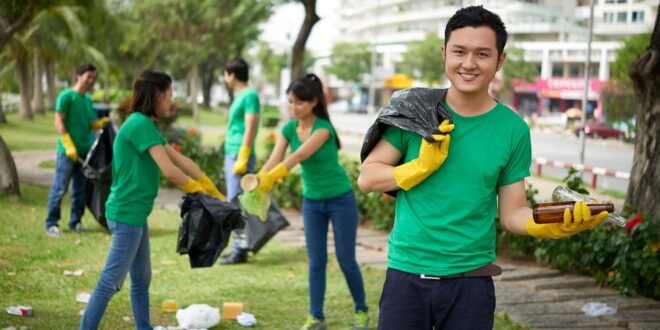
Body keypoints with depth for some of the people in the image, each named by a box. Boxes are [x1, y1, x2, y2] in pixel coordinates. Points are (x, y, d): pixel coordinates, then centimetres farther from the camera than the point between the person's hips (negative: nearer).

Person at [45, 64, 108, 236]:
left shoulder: (88, 99, 14)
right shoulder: (66, 96, -7)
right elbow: (59, 122, -12)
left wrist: (101, 123, -2)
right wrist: (69, 146, -20)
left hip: (84, 151, 7)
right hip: (67, 151, -7)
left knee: (80, 190, 11)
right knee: (59, 189, -4)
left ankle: (75, 221, 20)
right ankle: (51, 223, 4)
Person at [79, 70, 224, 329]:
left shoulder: (144, 125, 14)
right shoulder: (141, 125, -16)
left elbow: (181, 160, 17)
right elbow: (169, 170, -19)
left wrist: (214, 191, 19)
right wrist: (197, 189, -2)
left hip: (135, 214, 10)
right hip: (127, 215, -10)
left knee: (142, 280, 16)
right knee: (111, 281, -6)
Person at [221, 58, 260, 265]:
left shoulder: (250, 95, -12)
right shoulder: (239, 96, 17)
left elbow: (250, 130, -17)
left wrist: (242, 159, -21)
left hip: (240, 155, -10)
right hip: (231, 154, 10)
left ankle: (241, 250, -5)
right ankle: (238, 246, 17)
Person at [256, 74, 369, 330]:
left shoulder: (323, 128, -22)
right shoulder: (288, 129, -5)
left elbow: (299, 156, -36)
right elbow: (274, 159, -19)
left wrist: (272, 177, -49)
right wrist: (259, 178, -39)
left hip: (340, 200, -5)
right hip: (312, 201, 5)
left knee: (346, 259, 3)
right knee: (316, 261, 4)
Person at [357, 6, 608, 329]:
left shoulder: (513, 129, -2)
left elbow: (511, 213, 1)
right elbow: (366, 178, -2)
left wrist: (550, 225, -19)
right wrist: (423, 165, -16)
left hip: (470, 280, 0)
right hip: (406, 273, 0)